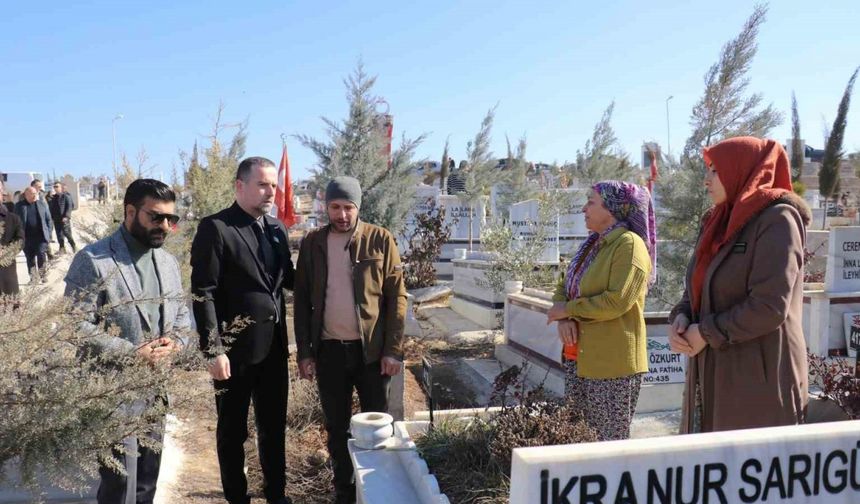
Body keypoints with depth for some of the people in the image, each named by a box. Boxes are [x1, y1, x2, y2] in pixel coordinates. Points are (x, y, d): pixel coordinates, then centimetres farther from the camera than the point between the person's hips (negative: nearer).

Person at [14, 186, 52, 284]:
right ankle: (33, 277, 17)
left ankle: (42, 274, 9)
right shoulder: (19, 205, 2)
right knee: (30, 258, 8)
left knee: (41, 255, -10)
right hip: (27, 238, 1)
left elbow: (48, 219, 8)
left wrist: (49, 233, 2)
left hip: (41, 236, 0)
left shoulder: (42, 204, 6)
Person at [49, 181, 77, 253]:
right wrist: (51, 217, 9)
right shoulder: (53, 197, 13)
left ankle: (74, 246, 8)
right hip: (56, 220, 6)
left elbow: (69, 207, -11)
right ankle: (62, 248, 15)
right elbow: (51, 208, 18)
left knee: (67, 233, -8)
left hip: (64, 219, -6)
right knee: (59, 235, 8)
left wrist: (66, 216, -19)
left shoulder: (66, 196, -5)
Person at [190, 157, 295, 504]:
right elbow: (203, 294, -15)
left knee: (274, 426, 18)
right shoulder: (215, 228, -12)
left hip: (274, 346, 6)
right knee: (232, 430, 13)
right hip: (234, 349, -6)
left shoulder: (277, 228, 8)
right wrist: (213, 350, -18)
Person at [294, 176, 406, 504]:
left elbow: (397, 297, -5)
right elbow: (302, 301, 5)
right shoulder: (312, 243, 3)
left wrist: (393, 350, -10)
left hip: (372, 349, -2)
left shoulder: (381, 240, -5)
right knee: (336, 426, 13)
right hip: (329, 350, 2)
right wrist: (304, 352, 1)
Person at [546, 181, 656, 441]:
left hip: (613, 363, -8)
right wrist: (564, 320, -7)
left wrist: (568, 309, -12)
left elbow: (616, 301, -23)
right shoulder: (592, 245, 15)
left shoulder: (629, 244, -11)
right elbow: (563, 287, 13)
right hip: (578, 359, 8)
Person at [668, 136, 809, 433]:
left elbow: (769, 307, -20)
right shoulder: (720, 222, 13)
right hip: (712, 374, 8)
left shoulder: (777, 219, -11)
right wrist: (681, 318, -5)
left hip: (759, 380, -7)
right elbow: (698, 288, 16)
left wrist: (706, 333, -13)